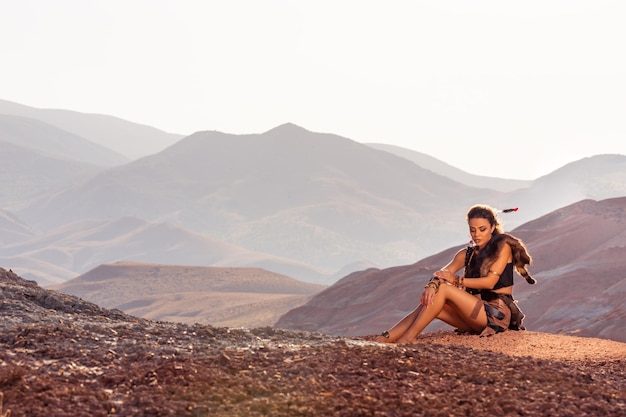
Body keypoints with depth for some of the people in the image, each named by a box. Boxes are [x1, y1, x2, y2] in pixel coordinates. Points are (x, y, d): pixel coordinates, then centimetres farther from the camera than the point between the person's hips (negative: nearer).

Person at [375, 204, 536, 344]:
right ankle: (384, 339, -27)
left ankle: (410, 337, -25)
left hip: (497, 313, -6)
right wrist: (432, 285, -27)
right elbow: (443, 272, -4)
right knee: (429, 303, -15)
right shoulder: (467, 254, 15)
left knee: (443, 288, -21)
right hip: (477, 314, 6)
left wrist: (456, 280, -17)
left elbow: (490, 281, -12)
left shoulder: (503, 246, 0)